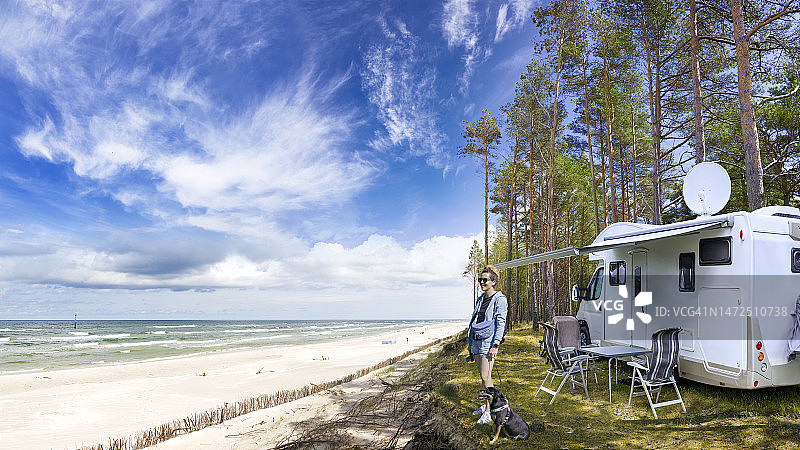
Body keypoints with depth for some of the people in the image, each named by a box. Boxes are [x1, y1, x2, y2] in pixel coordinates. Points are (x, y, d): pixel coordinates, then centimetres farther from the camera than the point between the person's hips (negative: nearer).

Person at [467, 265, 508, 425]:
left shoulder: (499, 299, -7)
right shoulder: (480, 299, 16)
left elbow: (500, 323, -13)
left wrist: (495, 345, -19)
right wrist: (470, 343, 20)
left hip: (488, 341, -7)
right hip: (476, 341, 8)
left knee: (486, 377, -9)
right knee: (483, 377, 14)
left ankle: (488, 413, -3)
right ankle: (485, 405, 26)